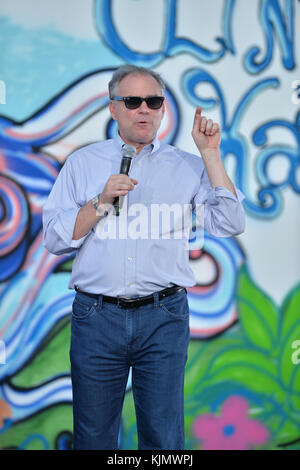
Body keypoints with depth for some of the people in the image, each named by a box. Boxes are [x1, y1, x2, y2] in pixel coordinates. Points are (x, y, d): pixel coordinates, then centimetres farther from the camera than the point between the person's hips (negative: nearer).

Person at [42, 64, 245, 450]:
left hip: (164, 318, 0)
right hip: (96, 316, 1)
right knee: (93, 436, 10)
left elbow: (230, 224, -3)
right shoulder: (83, 163, 9)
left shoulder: (186, 167, 8)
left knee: (163, 437, 6)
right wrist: (102, 202, -10)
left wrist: (210, 155, -6)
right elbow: (54, 239, 4)